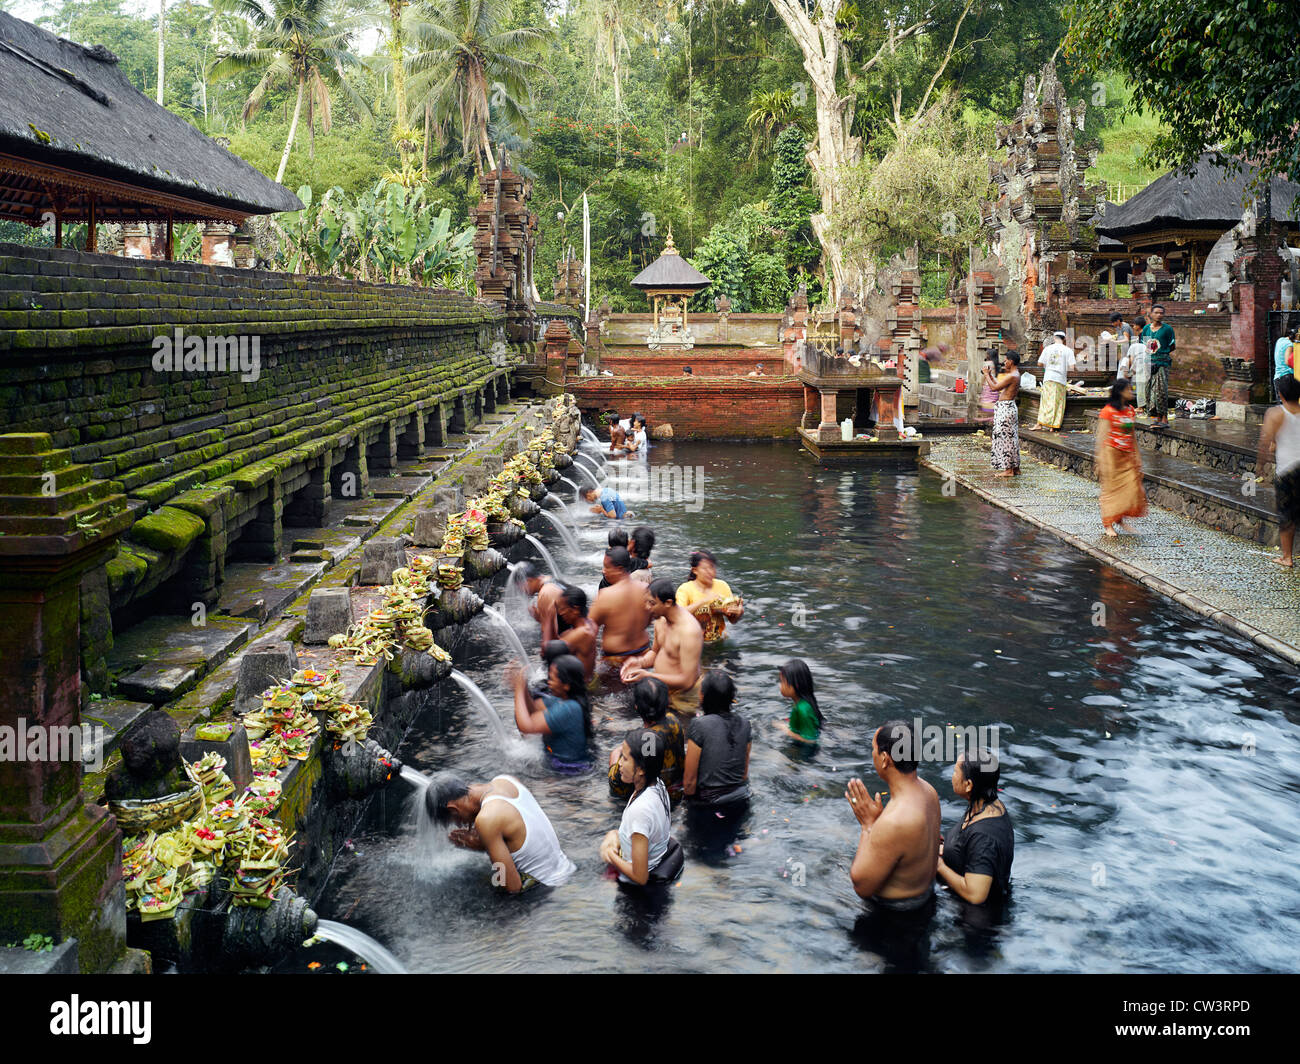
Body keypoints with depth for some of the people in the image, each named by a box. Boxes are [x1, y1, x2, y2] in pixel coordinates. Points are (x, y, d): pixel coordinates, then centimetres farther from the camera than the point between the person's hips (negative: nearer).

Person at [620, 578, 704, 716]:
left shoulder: (689, 631, -29)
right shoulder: (661, 619, -2)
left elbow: (687, 681, -29)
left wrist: (647, 676, -33)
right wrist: (640, 662, -8)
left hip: (681, 698, -8)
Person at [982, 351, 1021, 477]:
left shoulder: (1012, 376, -18)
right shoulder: (1016, 375, 14)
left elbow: (995, 387, -17)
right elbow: (999, 385, 23)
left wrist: (986, 375, -7)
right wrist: (990, 375, 22)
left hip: (1006, 408, -10)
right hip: (1009, 407, 10)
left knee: (1005, 438, -6)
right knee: (1011, 438, 13)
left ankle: (1008, 469, -4)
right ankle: (1015, 468, 18)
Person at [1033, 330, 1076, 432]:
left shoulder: (1048, 348, 2)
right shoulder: (1068, 350, -2)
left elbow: (1040, 363, 4)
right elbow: (1071, 367, -7)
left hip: (1048, 378, 1)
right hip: (1061, 379, -1)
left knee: (1046, 401, 5)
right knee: (1058, 403, 4)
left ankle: (1040, 423, -3)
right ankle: (1053, 426, 2)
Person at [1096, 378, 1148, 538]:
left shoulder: (1131, 410, 9)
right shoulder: (1107, 411, -11)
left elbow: (1133, 436, 17)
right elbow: (1102, 436, -12)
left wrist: (1137, 457, 16)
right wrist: (1101, 461, -17)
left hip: (1127, 456, 6)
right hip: (1111, 453, -6)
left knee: (1132, 487, 0)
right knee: (1111, 488, 0)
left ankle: (1119, 520, 15)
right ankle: (1107, 524, 12)